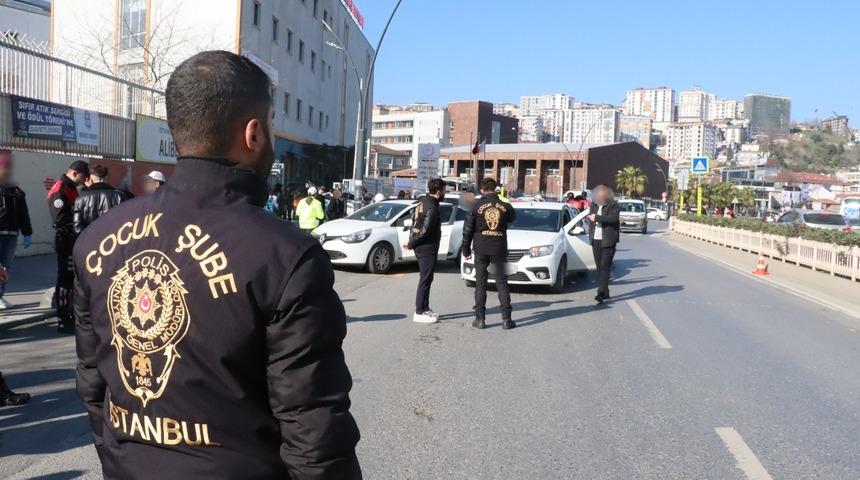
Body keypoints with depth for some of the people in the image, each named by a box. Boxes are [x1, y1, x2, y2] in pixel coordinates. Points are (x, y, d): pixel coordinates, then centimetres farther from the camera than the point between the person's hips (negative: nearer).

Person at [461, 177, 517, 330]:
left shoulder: (477, 205, -4)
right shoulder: (505, 206, -2)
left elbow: (468, 228, -2)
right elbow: (512, 217, 19)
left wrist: (466, 249, 6)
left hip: (481, 249, -1)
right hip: (499, 249, 1)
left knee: (480, 284, 6)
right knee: (502, 283, 8)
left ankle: (480, 319, 5)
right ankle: (506, 319, 5)